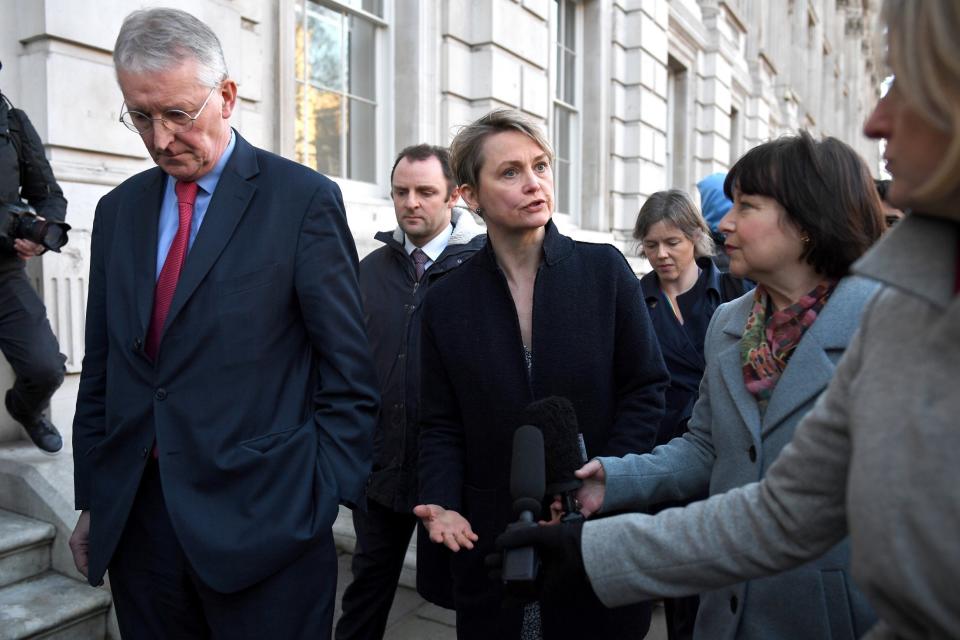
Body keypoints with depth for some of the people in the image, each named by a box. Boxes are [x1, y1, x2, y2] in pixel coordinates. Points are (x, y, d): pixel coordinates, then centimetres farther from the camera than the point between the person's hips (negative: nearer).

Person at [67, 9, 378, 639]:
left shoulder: (305, 199, -7)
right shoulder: (118, 210, 10)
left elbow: (350, 371, -7)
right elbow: (101, 369, 13)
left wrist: (321, 501, -9)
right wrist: (92, 502, 11)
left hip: (262, 524, -5)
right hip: (134, 521, 5)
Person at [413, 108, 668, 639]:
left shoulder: (604, 270, -6)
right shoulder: (446, 301, -3)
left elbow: (646, 388, -3)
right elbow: (441, 425, 1)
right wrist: (442, 504, -15)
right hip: (489, 537, 1)